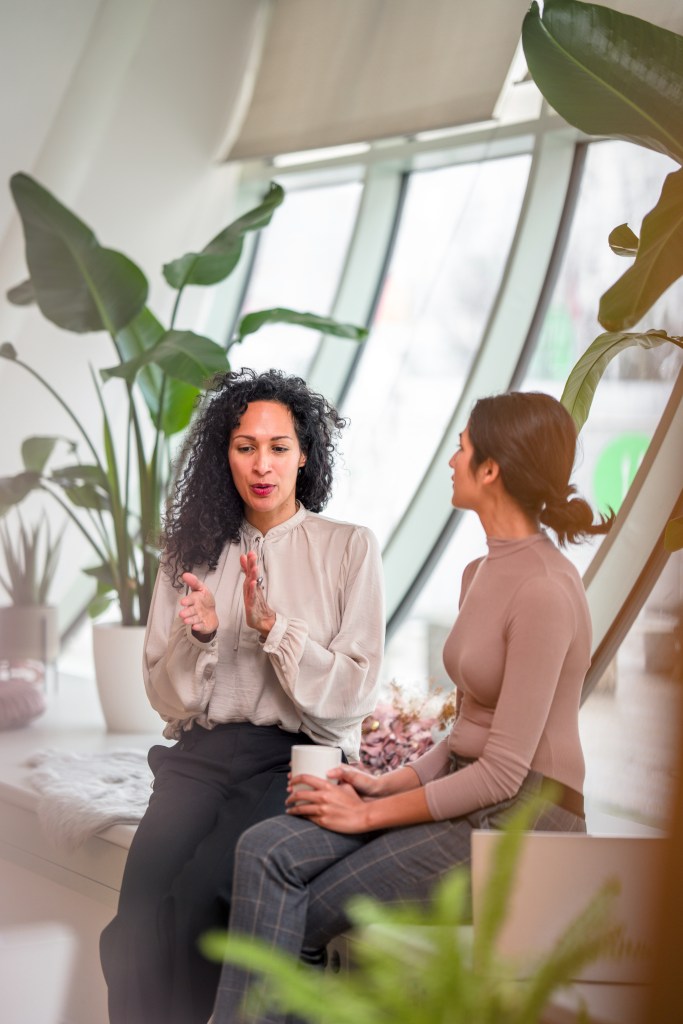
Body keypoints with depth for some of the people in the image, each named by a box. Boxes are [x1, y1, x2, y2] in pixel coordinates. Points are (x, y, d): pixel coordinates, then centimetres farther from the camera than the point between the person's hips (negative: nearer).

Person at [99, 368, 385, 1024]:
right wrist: (199, 636, -7)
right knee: (143, 898, -26)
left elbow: (353, 694, -1)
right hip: (202, 755, 3)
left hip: (299, 756, -2)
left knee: (198, 890, -29)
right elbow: (166, 697, 13)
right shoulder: (194, 551, 14)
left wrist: (271, 626, -12)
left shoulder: (349, 548, 6)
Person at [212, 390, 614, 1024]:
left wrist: (371, 814, -12)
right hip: (466, 796, 8)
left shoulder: (545, 590, -18)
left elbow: (504, 771, -18)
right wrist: (387, 782, 4)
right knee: (266, 852, -13)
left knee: (288, 922, -12)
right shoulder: (482, 573, 13)